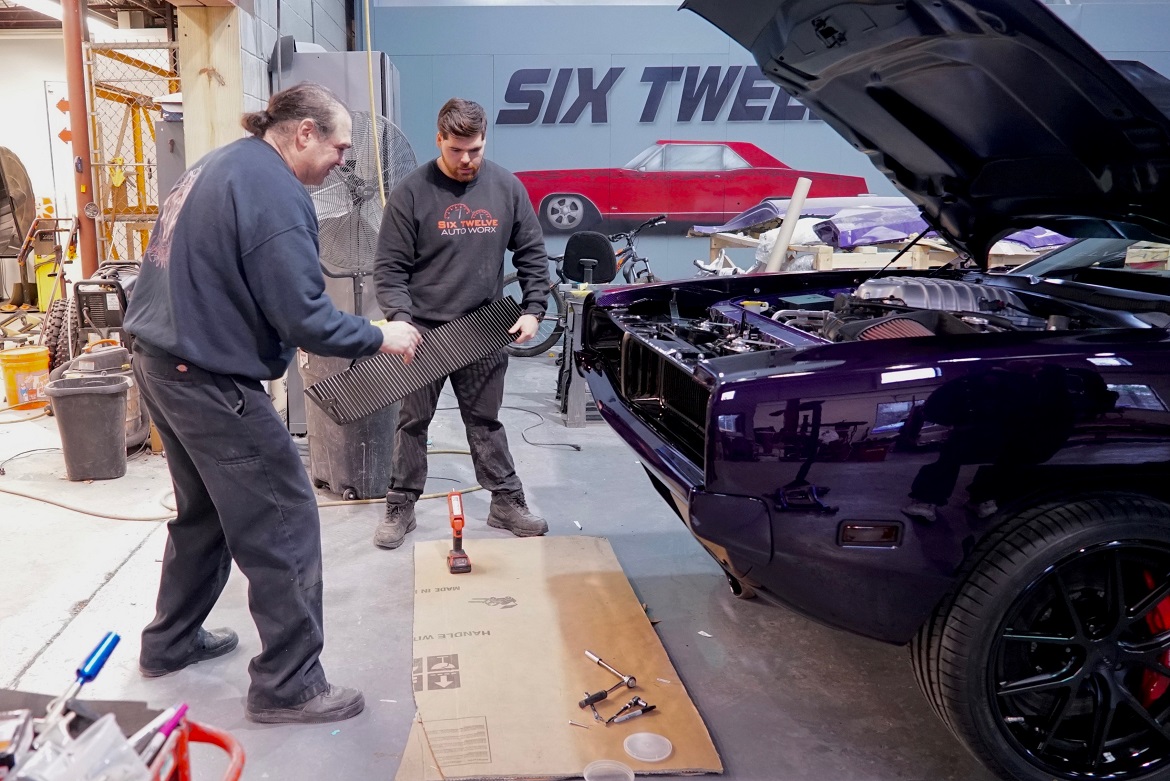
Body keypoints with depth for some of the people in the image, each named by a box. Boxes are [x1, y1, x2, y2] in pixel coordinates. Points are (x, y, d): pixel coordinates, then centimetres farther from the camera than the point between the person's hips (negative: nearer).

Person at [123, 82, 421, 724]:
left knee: (204, 511, 25)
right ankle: (287, 685, 9)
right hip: (211, 380, -10)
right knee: (284, 526, -1)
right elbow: (302, 316, -22)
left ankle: (171, 643, 40)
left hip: (161, 360, 10)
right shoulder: (273, 190, -18)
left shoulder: (220, 164, 12)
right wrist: (379, 338, -9)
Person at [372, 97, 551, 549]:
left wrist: (533, 310, -2)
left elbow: (532, 254, 7)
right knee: (412, 423, 9)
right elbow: (389, 268, -7)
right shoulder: (411, 193, -7)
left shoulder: (506, 188, 1)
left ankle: (506, 503, 24)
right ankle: (400, 508, 23)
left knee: (486, 422, 12)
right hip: (423, 329, -1)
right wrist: (400, 318, -20)